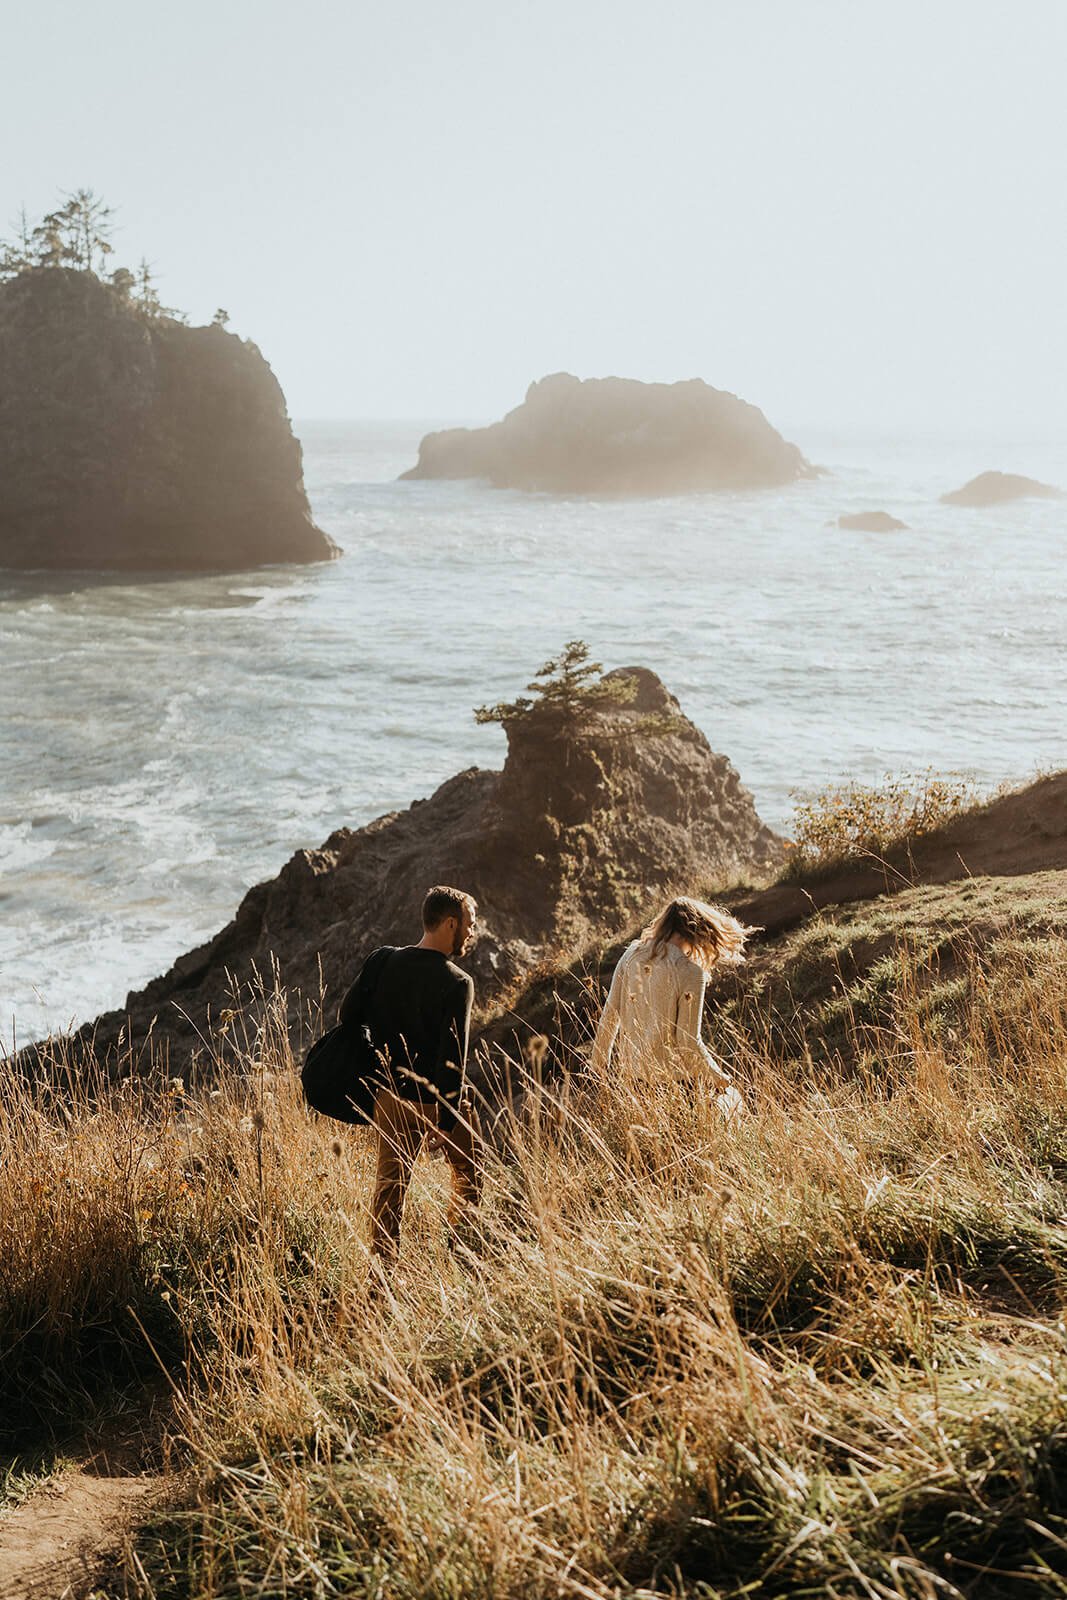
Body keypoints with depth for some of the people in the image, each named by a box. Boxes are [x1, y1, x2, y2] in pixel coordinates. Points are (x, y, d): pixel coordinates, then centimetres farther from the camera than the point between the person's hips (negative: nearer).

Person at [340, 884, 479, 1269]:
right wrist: (446, 1119, -16)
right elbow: (453, 1057, -20)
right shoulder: (457, 983, -17)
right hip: (437, 1100, -5)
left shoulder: (386, 963, -1)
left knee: (390, 1183, 14)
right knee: (469, 1178, 16)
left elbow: (348, 1013, 4)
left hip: (390, 1096, 5)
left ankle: (381, 1268, 17)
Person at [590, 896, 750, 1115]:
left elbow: (610, 1014, 6)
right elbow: (688, 1041, -14)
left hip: (629, 1066, 6)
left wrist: (599, 1060, 17)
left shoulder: (632, 954, 1)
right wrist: (716, 1075, 0)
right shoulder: (691, 973, -15)